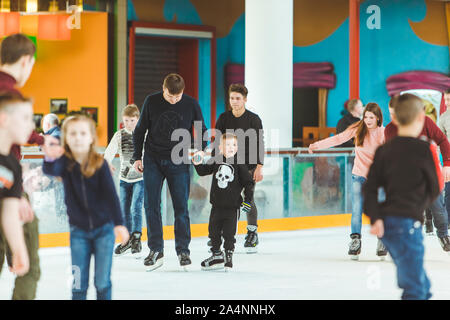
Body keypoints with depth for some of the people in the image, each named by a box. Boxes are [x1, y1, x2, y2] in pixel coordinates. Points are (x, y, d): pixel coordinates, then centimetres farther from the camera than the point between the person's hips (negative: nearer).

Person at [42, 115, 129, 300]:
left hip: (103, 228, -1)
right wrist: (49, 158, -54)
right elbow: (50, 171, -31)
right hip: (78, 230, 1)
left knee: (102, 282, 1)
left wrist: (119, 224, -18)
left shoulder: (100, 164, -11)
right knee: (78, 284, 3)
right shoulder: (64, 162, -9)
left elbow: (111, 195, -11)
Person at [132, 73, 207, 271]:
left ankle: (183, 251, 9)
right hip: (152, 160, 1)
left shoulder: (191, 104, -4)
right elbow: (140, 130, 7)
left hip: (179, 162, -1)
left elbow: (200, 130, 9)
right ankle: (156, 250, 3)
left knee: (181, 206, -1)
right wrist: (137, 157, 3)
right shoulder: (151, 102, -3)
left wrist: (201, 151, -8)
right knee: (151, 204, -4)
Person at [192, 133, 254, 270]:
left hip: (232, 206, -4)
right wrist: (197, 164, -11)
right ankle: (217, 255, 26)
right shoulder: (216, 162, 1)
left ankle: (228, 257, 14)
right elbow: (203, 171, 8)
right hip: (217, 205, 4)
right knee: (213, 231, 12)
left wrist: (248, 199, -6)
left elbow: (248, 182, -2)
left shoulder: (239, 164, -6)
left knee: (229, 233, 0)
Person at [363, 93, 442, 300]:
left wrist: (375, 219, -4)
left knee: (422, 285, 20)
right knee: (415, 291, -8)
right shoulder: (425, 150, -7)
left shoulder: (384, 150, 8)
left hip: (386, 223, 7)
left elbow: (370, 188, 2)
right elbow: (436, 189, 3)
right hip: (408, 223, -7)